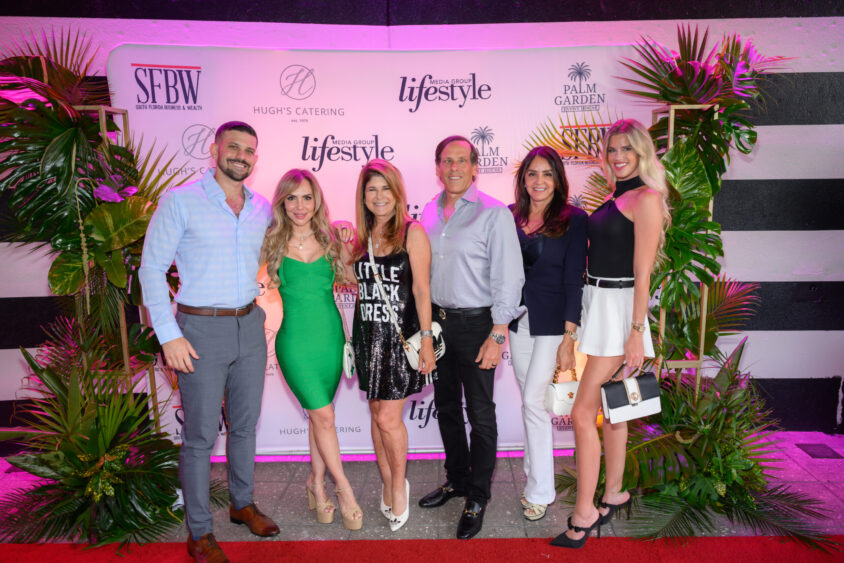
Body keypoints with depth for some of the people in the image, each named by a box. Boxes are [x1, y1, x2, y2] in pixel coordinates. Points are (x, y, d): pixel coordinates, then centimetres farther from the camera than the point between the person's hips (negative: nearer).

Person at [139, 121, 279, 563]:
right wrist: (169, 335, -13)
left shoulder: (262, 209, 7)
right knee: (200, 435, 3)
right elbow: (152, 268, -8)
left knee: (245, 424, 16)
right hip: (201, 330, -5)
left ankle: (243, 504, 36)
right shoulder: (180, 201, -7)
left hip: (249, 327, 5)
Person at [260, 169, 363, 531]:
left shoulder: (330, 240, 4)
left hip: (330, 335, 2)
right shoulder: (272, 243, -1)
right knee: (324, 415, -1)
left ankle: (317, 483, 29)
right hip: (295, 341, -2)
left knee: (318, 414, 12)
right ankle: (343, 488, 16)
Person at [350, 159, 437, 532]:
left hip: (401, 335, -5)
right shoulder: (359, 237, 9)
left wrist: (426, 339, -11)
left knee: (388, 417, -5)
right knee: (376, 414, 12)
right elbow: (359, 287, 14)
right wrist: (354, 338, 5)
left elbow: (421, 289, -9)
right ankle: (387, 484, 31)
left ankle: (399, 485, 19)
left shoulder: (412, 232, -6)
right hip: (368, 335, 5)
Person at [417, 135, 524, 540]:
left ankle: (477, 498, 23)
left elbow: (507, 278, -13)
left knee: (480, 413, 5)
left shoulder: (494, 214, -10)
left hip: (475, 323, -6)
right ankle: (456, 479, 38)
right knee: (446, 406, 18)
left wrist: (497, 336, -16)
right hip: (437, 321, 6)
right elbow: (421, 270, 12)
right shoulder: (430, 212, 8)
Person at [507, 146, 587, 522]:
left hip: (552, 322, -5)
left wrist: (568, 339, -14)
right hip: (517, 319, 5)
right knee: (529, 400, 14)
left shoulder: (574, 219, -7)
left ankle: (540, 490, 12)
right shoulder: (511, 217, 5)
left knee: (533, 401, -5)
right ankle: (534, 471, 31)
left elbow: (574, 281, -10)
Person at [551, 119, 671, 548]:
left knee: (583, 412, -7)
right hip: (598, 302, 9)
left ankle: (584, 513, 7)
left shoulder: (645, 198, -11)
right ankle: (614, 494, 31)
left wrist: (636, 332, -18)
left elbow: (642, 272, -16)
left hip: (619, 306, -9)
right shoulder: (614, 197, 14)